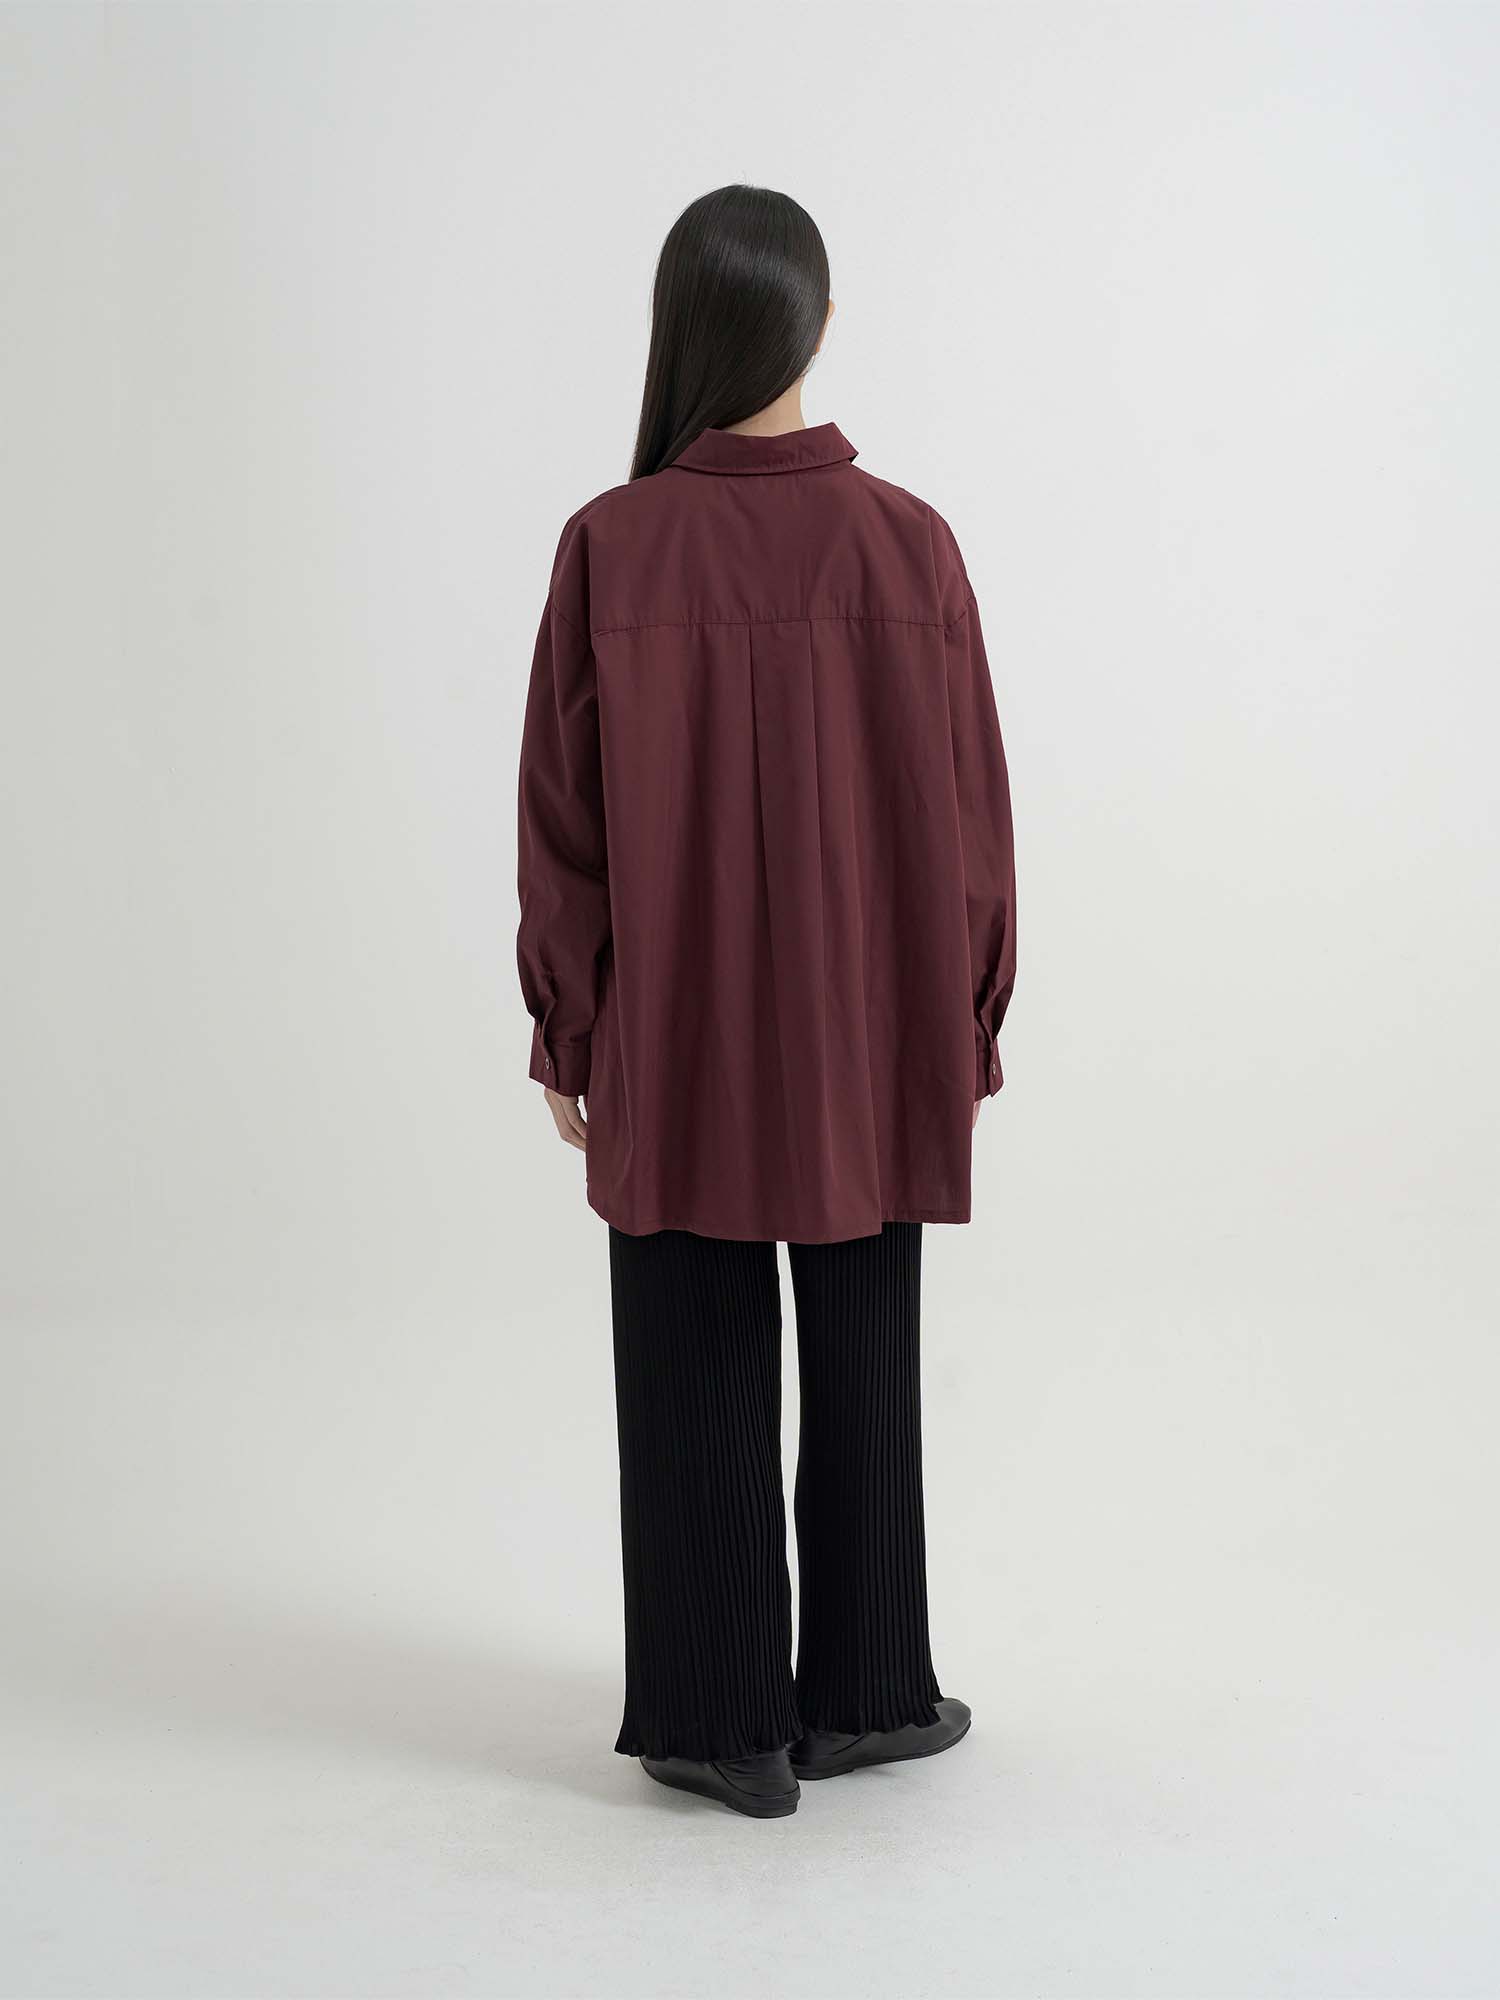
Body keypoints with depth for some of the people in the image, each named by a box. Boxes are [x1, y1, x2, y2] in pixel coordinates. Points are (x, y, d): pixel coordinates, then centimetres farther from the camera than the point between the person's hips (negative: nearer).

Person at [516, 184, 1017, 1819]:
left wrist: (564, 1036, 5)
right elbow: (969, 813, -4)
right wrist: (970, 1025, 8)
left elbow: (562, 819, -7)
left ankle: (719, 1724, 18)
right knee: (861, 1362, 14)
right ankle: (862, 1697, 26)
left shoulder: (610, 548, -11)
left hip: (669, 1041, -1)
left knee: (695, 1373, 9)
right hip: (867, 1036, 1)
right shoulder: (908, 548, -10)